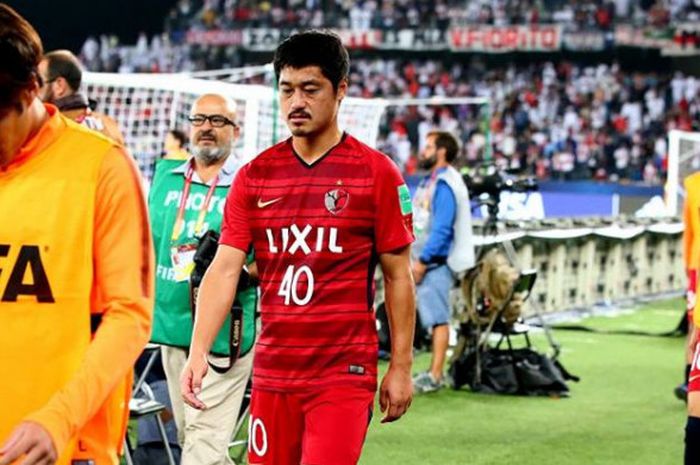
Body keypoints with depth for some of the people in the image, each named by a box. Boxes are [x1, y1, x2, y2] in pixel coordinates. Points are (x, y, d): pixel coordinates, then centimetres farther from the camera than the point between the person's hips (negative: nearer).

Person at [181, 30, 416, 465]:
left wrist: (401, 366, -1)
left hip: (345, 375, -4)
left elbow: (398, 275, 1)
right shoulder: (254, 176, 6)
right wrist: (198, 352, -11)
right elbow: (224, 269, 1)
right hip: (272, 371, 4)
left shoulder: (377, 172, -2)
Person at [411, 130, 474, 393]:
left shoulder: (444, 185, -14)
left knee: (437, 318, -8)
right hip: (426, 260, 9)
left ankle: (435, 376, -7)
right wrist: (417, 259, 16)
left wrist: (422, 261, -18)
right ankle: (435, 372, 15)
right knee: (434, 318, 11)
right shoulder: (430, 181, 16)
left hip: (437, 262, -9)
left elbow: (442, 228, -20)